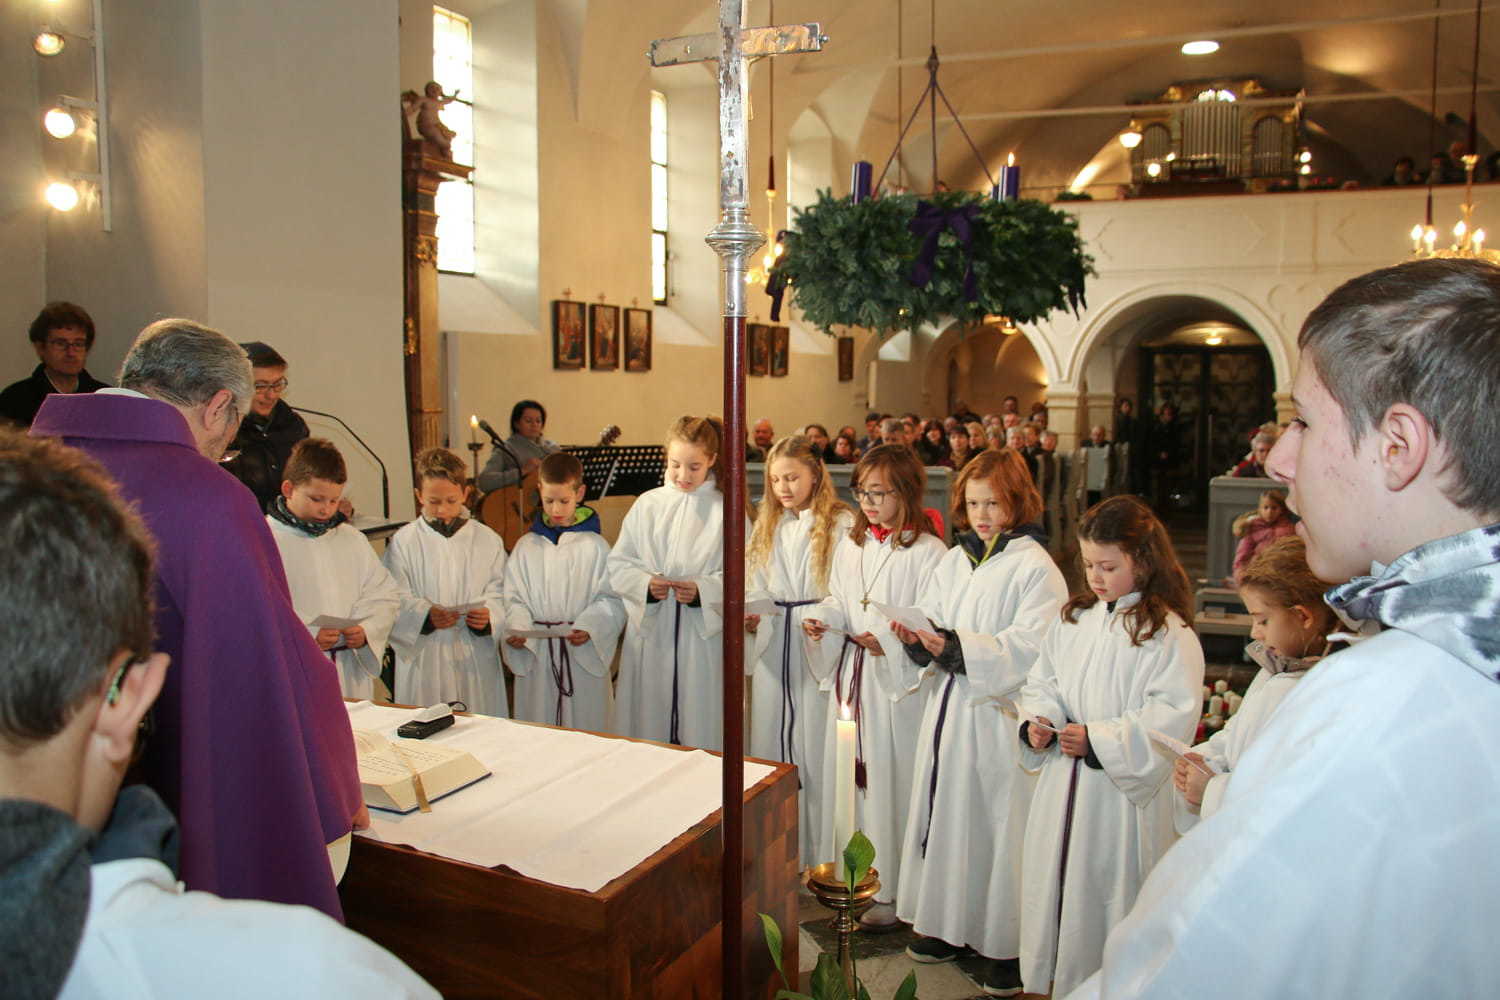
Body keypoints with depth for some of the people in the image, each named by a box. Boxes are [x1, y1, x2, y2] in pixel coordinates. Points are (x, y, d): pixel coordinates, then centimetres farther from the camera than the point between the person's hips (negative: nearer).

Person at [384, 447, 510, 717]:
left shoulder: (487, 540, 6)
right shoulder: (403, 541, 1)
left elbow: (500, 593, 4)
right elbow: (397, 599, -3)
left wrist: (488, 616, -17)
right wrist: (426, 615, -21)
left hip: (476, 654, 1)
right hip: (425, 656, -1)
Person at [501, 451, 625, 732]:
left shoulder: (594, 546, -2)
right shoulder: (526, 546, 7)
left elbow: (610, 599, -5)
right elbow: (514, 598, 6)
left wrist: (589, 628, -21)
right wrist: (516, 629, -12)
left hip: (584, 655, -2)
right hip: (535, 653, 2)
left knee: (585, 724, 4)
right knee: (537, 725, 8)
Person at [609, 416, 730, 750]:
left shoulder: (725, 510, -1)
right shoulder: (647, 504, 6)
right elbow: (617, 564, 6)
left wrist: (702, 590, -20)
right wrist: (645, 583, -12)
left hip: (704, 634, -2)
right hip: (649, 632, 2)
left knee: (700, 729, 4)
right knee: (647, 726, 9)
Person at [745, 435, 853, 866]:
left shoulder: (841, 524, -6)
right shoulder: (766, 526, 13)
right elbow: (756, 587, 14)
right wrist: (749, 614, -5)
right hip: (773, 646, 6)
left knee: (815, 744, 0)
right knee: (771, 741, 10)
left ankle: (817, 853, 13)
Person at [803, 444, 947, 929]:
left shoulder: (927, 552, -13)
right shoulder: (851, 544, 9)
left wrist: (889, 642, -26)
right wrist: (820, 620, -3)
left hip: (899, 681, -6)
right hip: (851, 674, 7)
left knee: (891, 775, 2)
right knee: (849, 771, 15)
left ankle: (892, 890, 17)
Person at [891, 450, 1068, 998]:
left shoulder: (1035, 568, -9)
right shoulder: (953, 562, 11)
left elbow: (1029, 647, -18)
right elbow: (930, 622, 10)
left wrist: (954, 644, -25)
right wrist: (917, 637, -12)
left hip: (998, 717, -6)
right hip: (948, 708, 6)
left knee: (998, 823, 1)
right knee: (946, 813, 13)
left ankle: (1007, 943, 16)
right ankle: (949, 923, 29)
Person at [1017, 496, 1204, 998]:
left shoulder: (1170, 636, -12)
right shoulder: (1073, 620, 8)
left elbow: (1171, 717, -18)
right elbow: (1041, 682, 14)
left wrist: (1098, 739, -21)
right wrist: (1037, 721, -6)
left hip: (1122, 793, -6)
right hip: (1062, 786, 6)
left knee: (1107, 895, 4)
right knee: (1053, 883, 15)